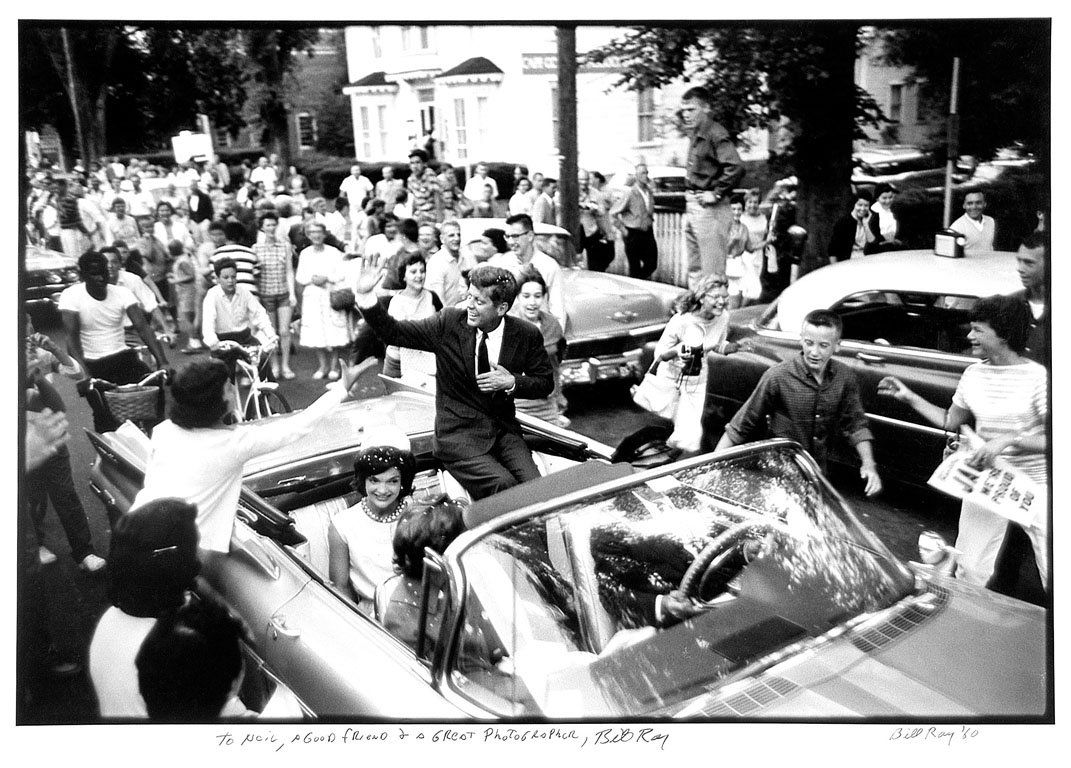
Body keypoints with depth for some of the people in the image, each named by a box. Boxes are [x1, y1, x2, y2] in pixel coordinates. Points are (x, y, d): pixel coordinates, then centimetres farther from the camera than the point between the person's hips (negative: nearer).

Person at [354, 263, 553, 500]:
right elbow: (392, 332, -4)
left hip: (504, 430, 2)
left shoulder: (526, 335, -1)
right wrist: (365, 297, -18)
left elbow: (546, 383, 9)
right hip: (457, 434, -2)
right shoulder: (448, 322, -5)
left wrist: (512, 382, -10)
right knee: (503, 487, -26)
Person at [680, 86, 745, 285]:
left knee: (712, 271, -5)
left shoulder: (716, 134, -15)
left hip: (709, 208, -10)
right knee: (694, 269, 15)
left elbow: (736, 167, -27)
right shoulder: (695, 135, 14)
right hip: (692, 206, 10)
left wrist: (717, 193, -19)